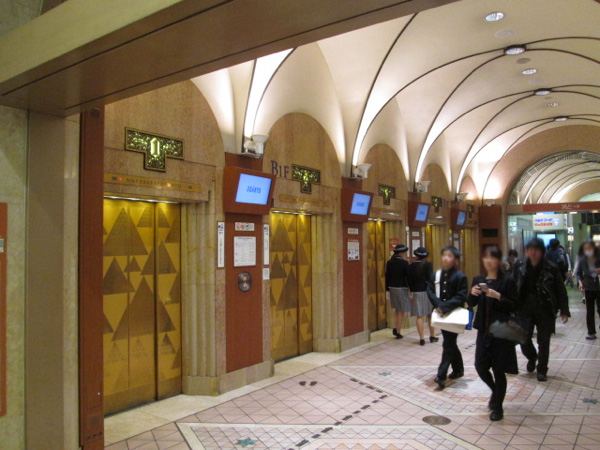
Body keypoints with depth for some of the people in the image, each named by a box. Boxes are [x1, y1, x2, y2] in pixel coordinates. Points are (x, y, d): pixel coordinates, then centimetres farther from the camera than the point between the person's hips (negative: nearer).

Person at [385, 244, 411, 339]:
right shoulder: (404, 263, -12)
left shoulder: (389, 263, 3)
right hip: (402, 288, -5)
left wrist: (387, 289, 13)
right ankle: (398, 332, 8)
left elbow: (387, 276, 6)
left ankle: (397, 328, 16)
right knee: (401, 311, 4)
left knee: (397, 309, 23)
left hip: (392, 288, 5)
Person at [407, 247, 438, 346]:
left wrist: (412, 291, 9)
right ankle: (432, 336, 22)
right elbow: (430, 278, -13)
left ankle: (422, 338, 1)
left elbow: (409, 280, 1)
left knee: (420, 316, 2)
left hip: (417, 292, 1)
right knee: (431, 315, 13)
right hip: (427, 292, -1)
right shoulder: (428, 265, -7)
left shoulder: (411, 266, 0)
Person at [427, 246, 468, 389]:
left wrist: (445, 307, -23)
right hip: (441, 314, 5)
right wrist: (439, 305, -18)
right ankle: (458, 369, 34)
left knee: (448, 344, -3)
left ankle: (441, 375, -2)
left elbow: (461, 297, -15)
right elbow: (430, 292, -1)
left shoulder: (460, 276, -10)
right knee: (450, 343, 17)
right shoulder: (435, 275, 5)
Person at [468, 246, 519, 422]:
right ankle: (495, 392, 37)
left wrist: (498, 296, -24)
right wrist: (473, 294, -8)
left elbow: (513, 307, -10)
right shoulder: (478, 280, 6)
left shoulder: (507, 281, -8)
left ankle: (498, 407, 22)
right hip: (483, 330, 5)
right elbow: (471, 304, 12)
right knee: (480, 367, 6)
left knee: (498, 370, 4)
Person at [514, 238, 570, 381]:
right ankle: (532, 357, 34)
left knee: (543, 341, 5)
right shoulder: (521, 270, 2)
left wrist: (564, 310, -9)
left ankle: (542, 370, 22)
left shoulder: (551, 269, -7)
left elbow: (561, 290, -5)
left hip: (545, 309, -2)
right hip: (525, 309, 2)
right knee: (524, 339, 2)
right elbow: (515, 291, 6)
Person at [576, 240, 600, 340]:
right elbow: (578, 273, 8)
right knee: (589, 311, 7)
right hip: (588, 288, 2)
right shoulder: (582, 259, 0)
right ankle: (591, 332, 15)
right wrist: (580, 282, -8)